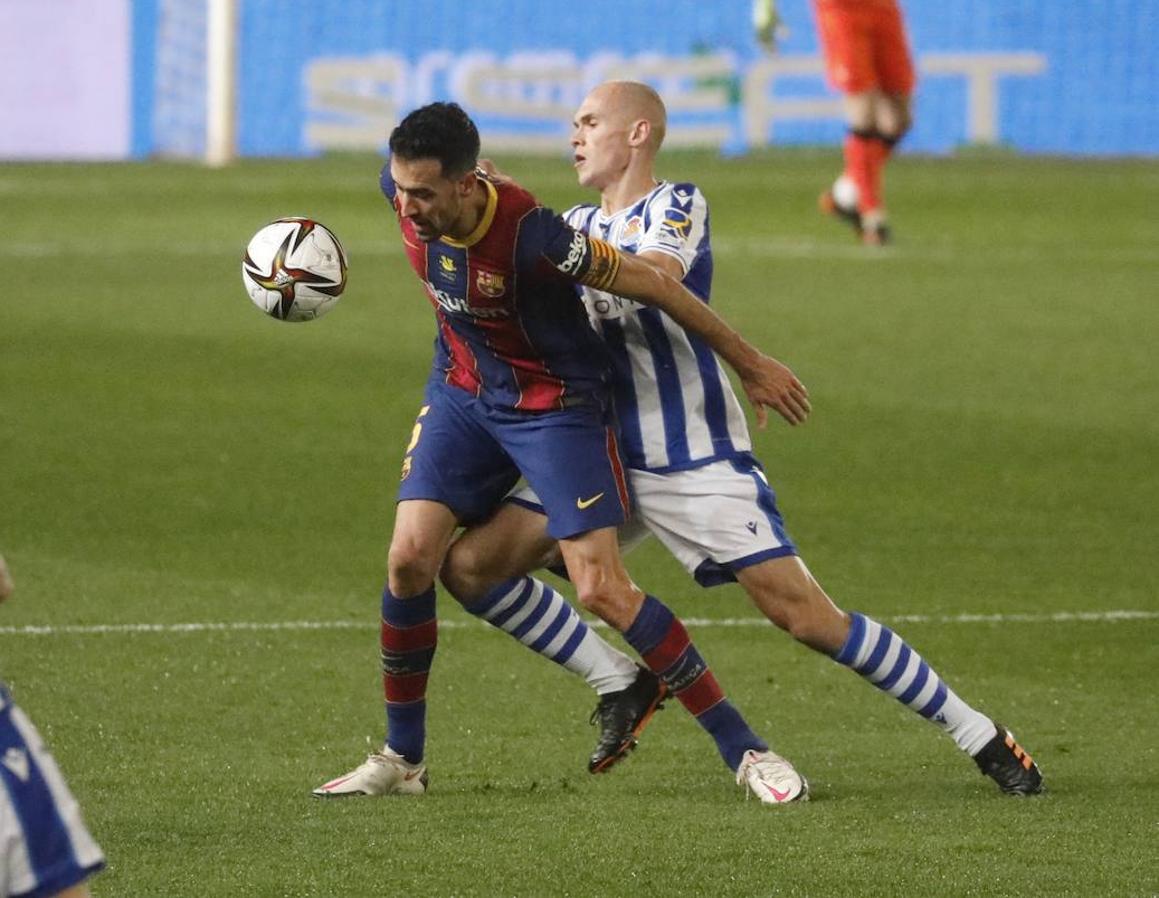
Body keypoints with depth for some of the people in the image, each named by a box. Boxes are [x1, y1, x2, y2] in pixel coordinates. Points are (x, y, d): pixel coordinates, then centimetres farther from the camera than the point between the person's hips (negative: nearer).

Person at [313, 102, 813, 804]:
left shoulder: (530, 235, -34)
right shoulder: (405, 191, -16)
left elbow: (654, 285, -22)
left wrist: (751, 365, -13)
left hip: (558, 403, -6)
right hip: (463, 393, 6)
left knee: (602, 589, -14)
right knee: (410, 557, -9)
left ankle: (745, 749, -3)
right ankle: (402, 760, 7)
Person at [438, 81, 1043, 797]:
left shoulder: (676, 206, -7)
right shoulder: (578, 224, 16)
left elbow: (654, 274, -28)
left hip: (697, 464, -7)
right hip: (603, 459, 7)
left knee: (806, 616, -14)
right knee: (469, 568, -4)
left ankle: (977, 733, -3)